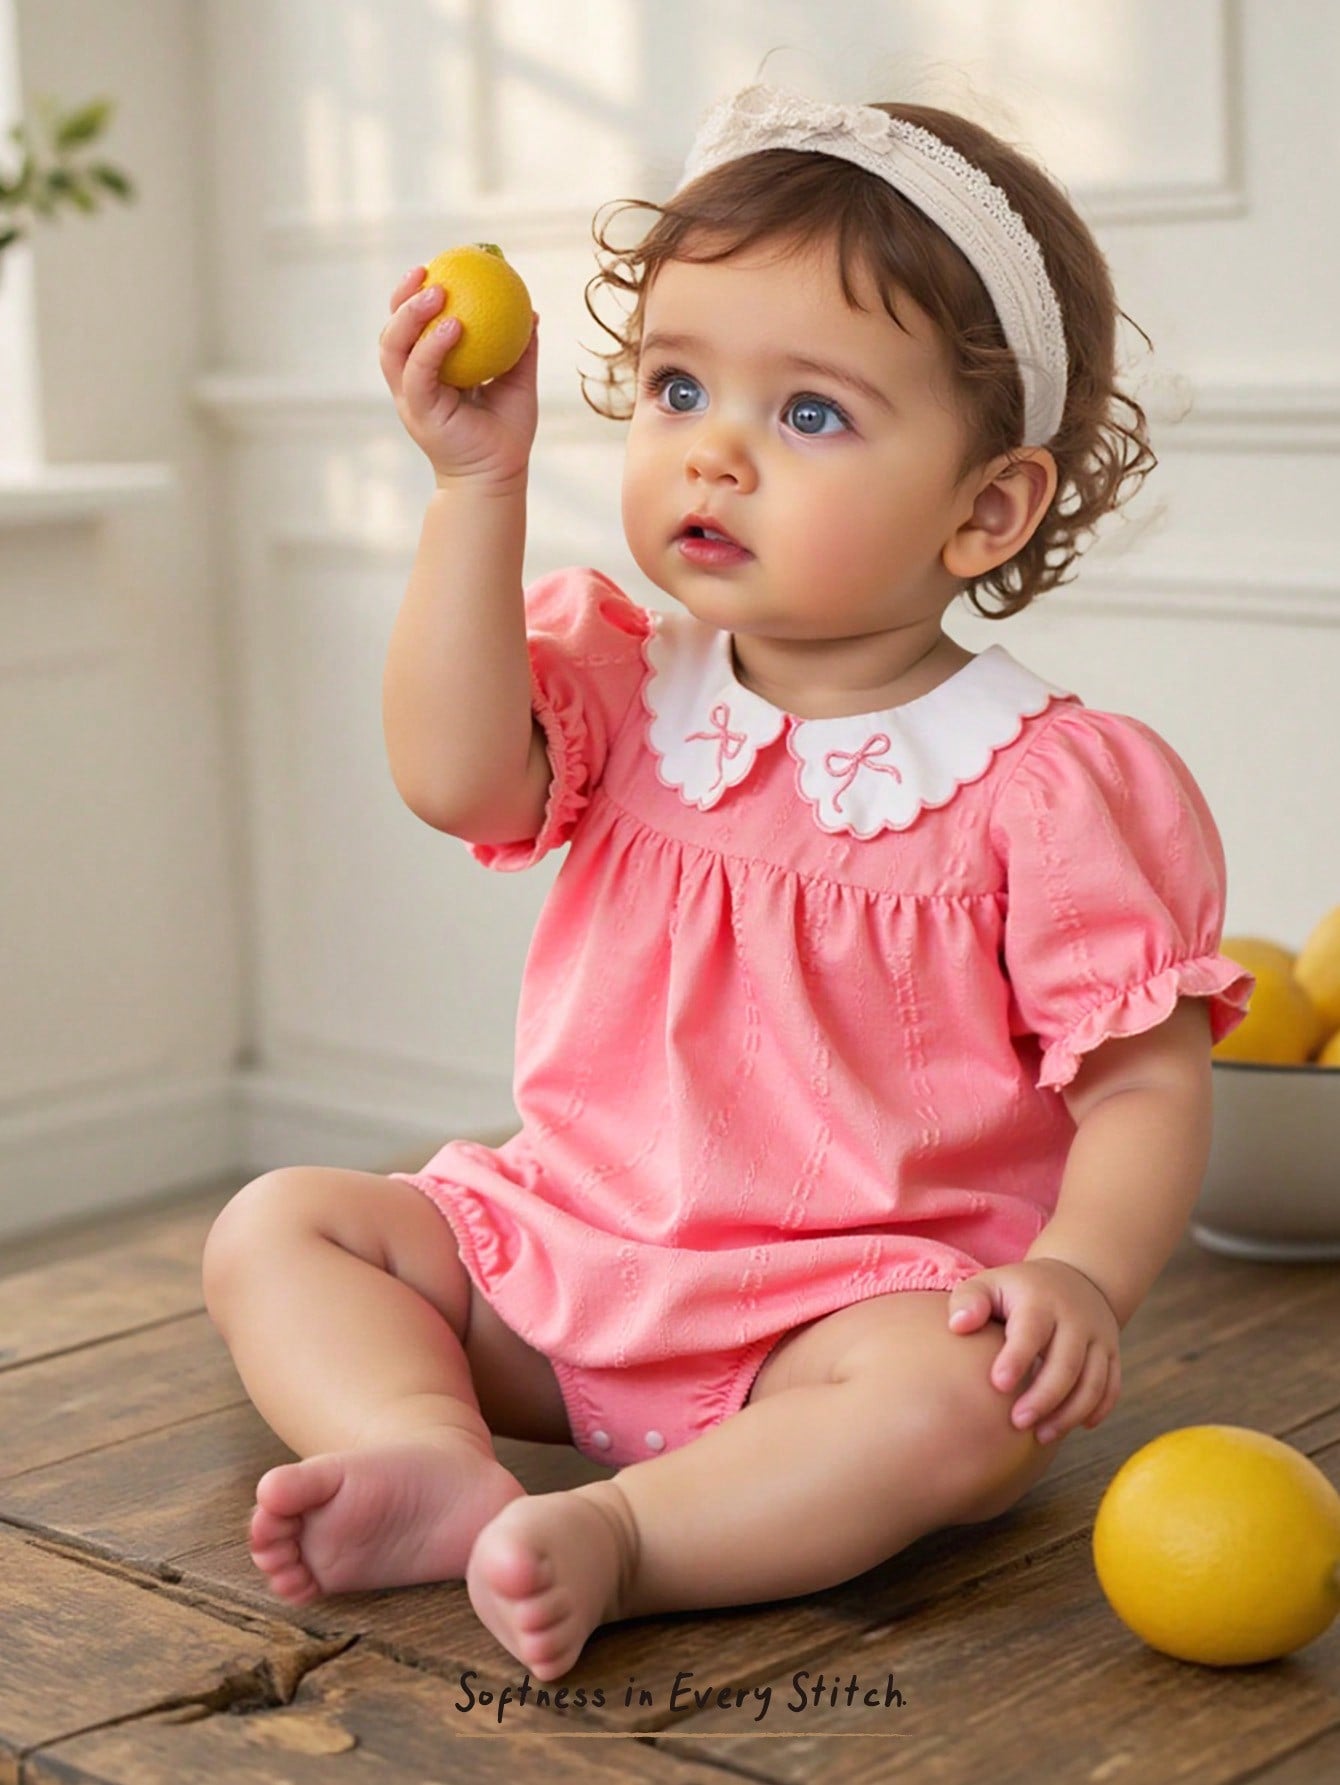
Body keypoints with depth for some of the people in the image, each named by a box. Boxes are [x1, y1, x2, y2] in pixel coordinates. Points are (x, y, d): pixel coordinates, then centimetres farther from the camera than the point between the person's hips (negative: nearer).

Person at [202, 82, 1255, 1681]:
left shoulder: (1045, 789, -10)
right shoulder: (625, 691, 3)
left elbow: (1146, 1081, -9)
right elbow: (453, 778, -18)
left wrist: (1079, 1272, -28)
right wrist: (479, 482, -21)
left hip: (857, 1296, -4)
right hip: (557, 1260, 5)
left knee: (967, 1406, -34)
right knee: (274, 1226, -5)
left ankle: (611, 1535, -36)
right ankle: (436, 1460, -27)